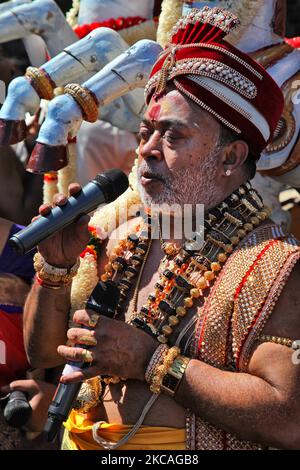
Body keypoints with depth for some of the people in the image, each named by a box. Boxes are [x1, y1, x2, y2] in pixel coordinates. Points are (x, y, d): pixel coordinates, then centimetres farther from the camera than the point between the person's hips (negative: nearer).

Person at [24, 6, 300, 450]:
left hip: (187, 448, -6)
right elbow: (43, 352, 17)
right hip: (83, 441, 6)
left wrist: (152, 362, -15)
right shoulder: (123, 242, 11)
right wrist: (56, 267, -1)